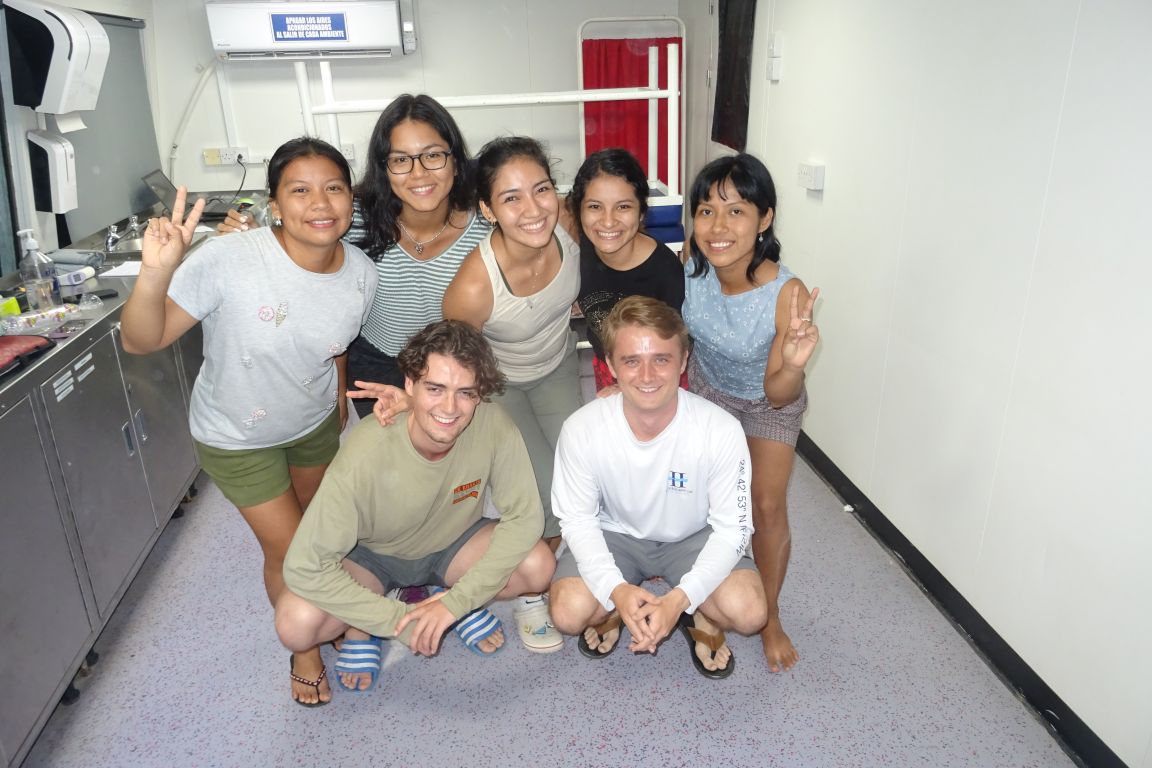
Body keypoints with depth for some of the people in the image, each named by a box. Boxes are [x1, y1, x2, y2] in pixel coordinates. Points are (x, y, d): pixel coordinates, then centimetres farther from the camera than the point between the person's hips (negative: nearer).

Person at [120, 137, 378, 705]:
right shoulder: (228, 262, -33)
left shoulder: (362, 274, -19)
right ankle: (304, 648, 38)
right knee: (289, 550, 7)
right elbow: (140, 341, -30)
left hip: (315, 423, 4)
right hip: (236, 438, -4)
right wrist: (156, 273, -48)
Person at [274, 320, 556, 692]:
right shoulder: (366, 455, -35)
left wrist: (459, 599, -27)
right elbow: (304, 566, -29)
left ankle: (449, 600, 6)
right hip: (371, 554, -2)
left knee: (538, 566, -24)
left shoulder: (493, 425, -29)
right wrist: (398, 620, -27)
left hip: (452, 543, 2)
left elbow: (525, 516, -21)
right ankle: (364, 626, 7)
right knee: (296, 624, -29)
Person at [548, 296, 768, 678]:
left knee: (748, 612, -25)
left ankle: (697, 617, 11)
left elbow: (732, 528, -18)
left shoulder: (721, 430, -27)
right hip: (614, 534, 1)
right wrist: (617, 590, -29)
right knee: (569, 613, -24)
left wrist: (679, 599, -32)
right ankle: (611, 611, 13)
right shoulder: (581, 429, -25)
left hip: (694, 537, 0)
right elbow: (578, 518, -13)